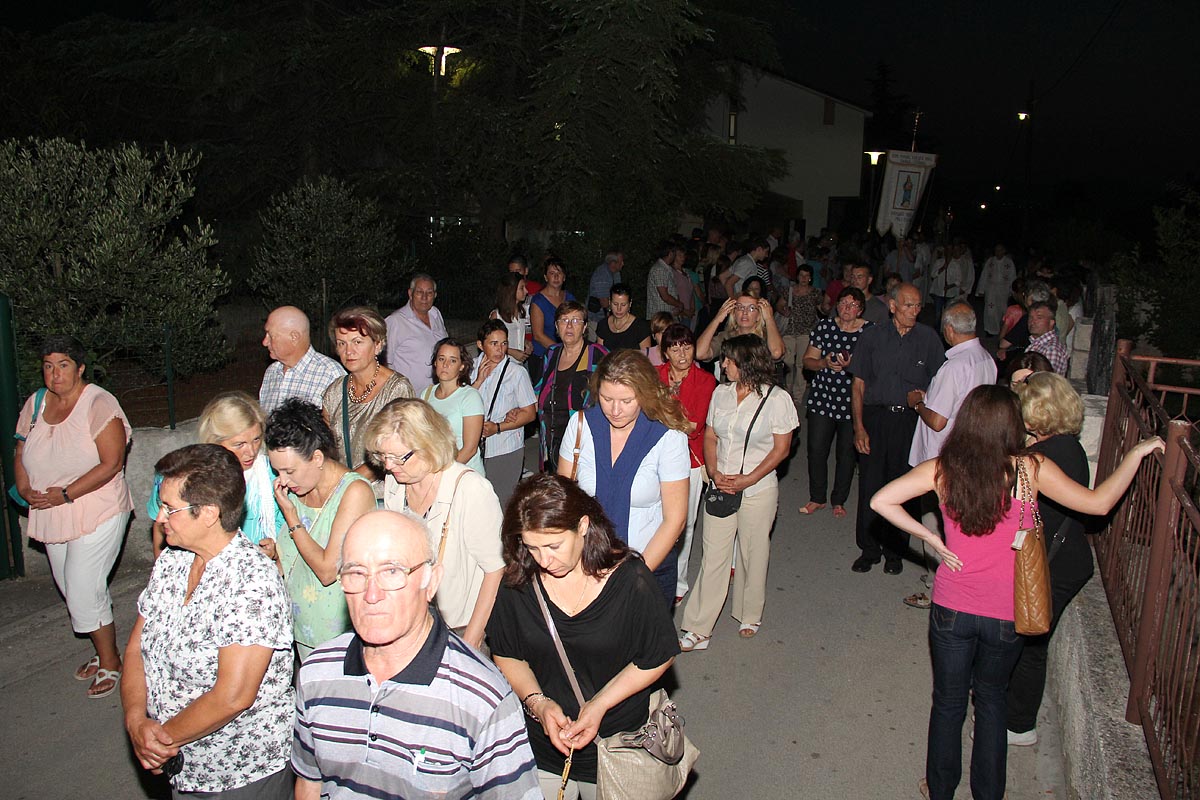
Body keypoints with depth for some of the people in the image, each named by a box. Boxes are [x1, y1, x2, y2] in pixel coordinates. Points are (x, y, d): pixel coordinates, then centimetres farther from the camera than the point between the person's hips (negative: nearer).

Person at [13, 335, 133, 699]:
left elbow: (111, 464, -19)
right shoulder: (36, 403, 6)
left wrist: (64, 494, -21)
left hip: (97, 513, -7)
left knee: (83, 591, -5)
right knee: (69, 588, 16)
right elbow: (21, 453, 14)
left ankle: (110, 662, 14)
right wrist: (25, 489, -4)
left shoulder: (99, 404, -14)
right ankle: (103, 652, 34)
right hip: (51, 516, 7)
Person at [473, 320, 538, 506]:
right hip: (477, 448, 4)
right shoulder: (473, 367, 4)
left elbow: (530, 413, -7)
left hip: (506, 450, -4)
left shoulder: (516, 372, -9)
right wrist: (478, 381, -11)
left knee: (501, 502, 0)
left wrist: (498, 427, -16)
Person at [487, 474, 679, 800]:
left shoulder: (630, 580, -19)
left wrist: (600, 705, -17)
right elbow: (506, 655, 0)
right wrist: (537, 702, -17)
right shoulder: (518, 581, -11)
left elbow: (659, 657, -9)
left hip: (615, 749, -2)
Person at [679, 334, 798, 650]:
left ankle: (750, 617, 34)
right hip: (721, 488, 3)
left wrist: (749, 479, -15)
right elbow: (710, 437, 10)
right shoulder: (721, 393, 4)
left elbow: (781, 449, -7)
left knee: (753, 555, 11)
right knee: (713, 556, 3)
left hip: (758, 491, -3)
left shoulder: (777, 399, -9)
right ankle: (698, 630, 9)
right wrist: (714, 472, -7)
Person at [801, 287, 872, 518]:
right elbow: (808, 360, 5)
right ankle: (817, 498, 21)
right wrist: (825, 363, -15)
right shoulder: (824, 327, 2)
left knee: (847, 453, 8)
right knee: (816, 449, 2)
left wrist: (852, 365, -20)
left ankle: (839, 500, 26)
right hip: (822, 399, 1)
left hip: (852, 402, -1)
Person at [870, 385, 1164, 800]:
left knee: (948, 701, 19)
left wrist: (932, 539, -8)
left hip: (952, 609, 0)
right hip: (1006, 614, 0)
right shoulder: (1031, 470, -15)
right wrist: (1137, 453, 5)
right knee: (991, 699, 24)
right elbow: (1099, 503, -6)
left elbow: (882, 501, -17)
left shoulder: (941, 470, -12)